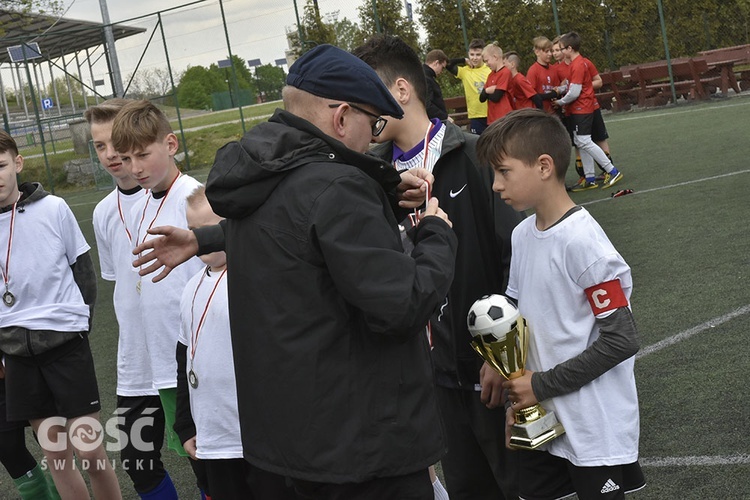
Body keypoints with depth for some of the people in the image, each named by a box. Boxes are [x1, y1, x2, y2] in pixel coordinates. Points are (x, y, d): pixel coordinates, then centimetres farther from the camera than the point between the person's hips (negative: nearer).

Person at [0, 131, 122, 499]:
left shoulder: (53, 209, -3)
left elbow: (82, 269, 5)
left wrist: (81, 320, 2)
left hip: (65, 341, -2)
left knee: (89, 450, -3)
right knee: (55, 455, 9)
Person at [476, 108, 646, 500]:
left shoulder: (582, 241, -18)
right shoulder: (522, 236, 4)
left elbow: (621, 340, -18)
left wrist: (543, 385, -14)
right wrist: (518, 395, 4)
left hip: (594, 430, -7)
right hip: (539, 422, 7)